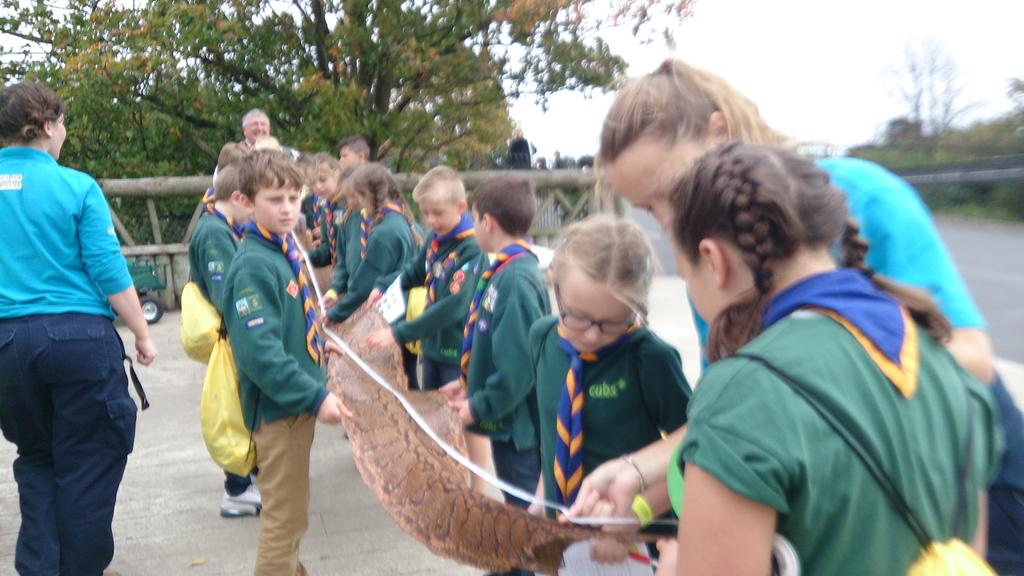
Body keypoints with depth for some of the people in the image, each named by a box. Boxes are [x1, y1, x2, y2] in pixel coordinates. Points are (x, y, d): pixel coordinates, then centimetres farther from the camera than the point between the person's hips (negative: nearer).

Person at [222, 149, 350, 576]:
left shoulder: (286, 251, 8)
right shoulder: (253, 266, -20)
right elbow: (259, 352, -27)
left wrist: (315, 383, 17)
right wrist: (315, 396, -28)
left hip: (298, 401, 9)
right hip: (277, 407, -9)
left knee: (290, 511, 23)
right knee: (286, 517, 3)